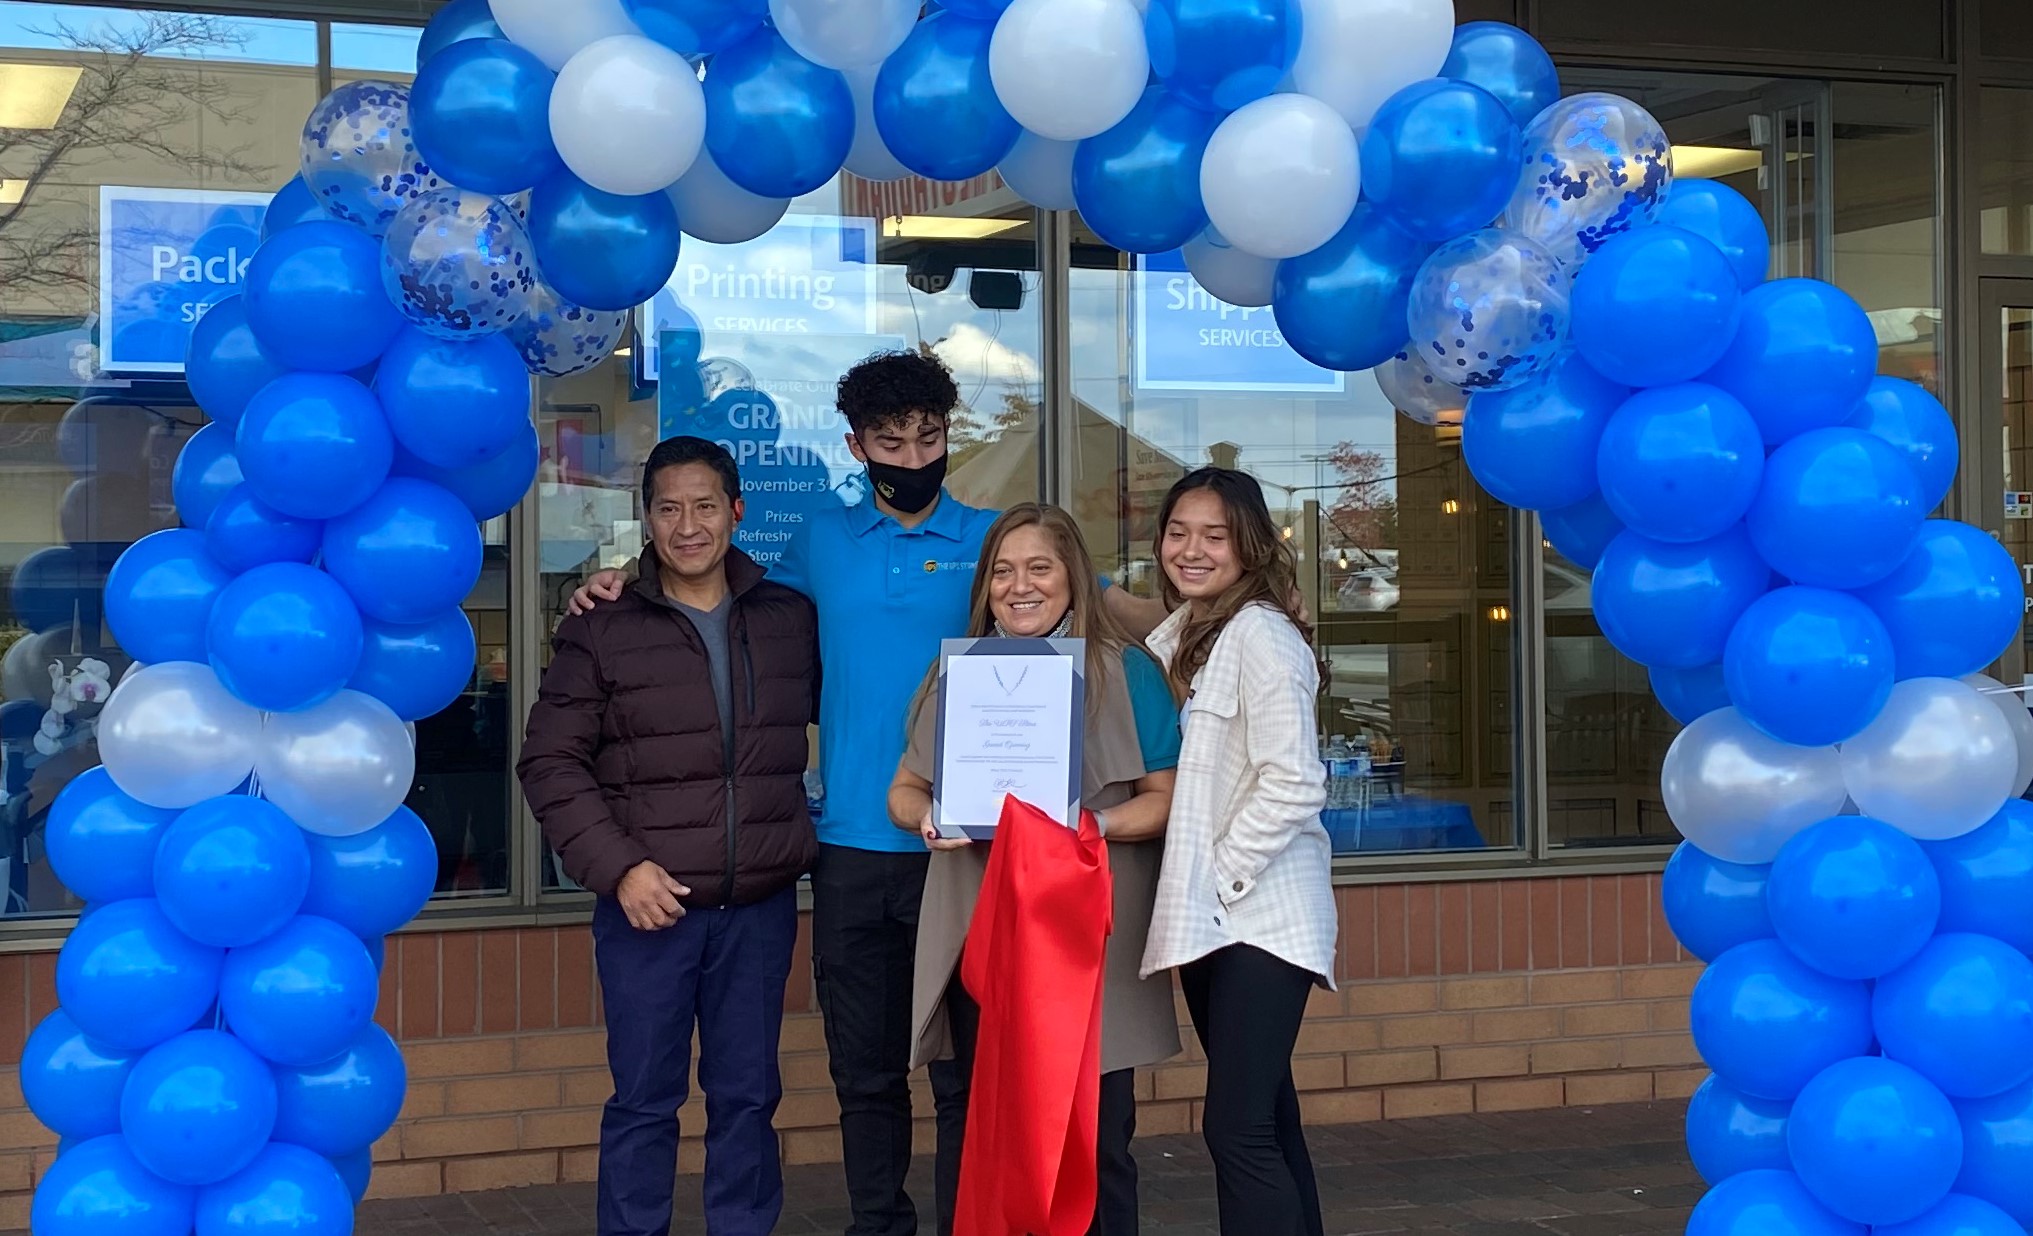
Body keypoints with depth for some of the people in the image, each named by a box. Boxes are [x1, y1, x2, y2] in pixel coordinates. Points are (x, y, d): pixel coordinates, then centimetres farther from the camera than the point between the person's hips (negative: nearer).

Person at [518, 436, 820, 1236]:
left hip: (761, 907, 2)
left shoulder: (792, 620, 6)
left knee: (748, 1096, 11)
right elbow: (551, 763, -2)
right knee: (644, 1100, 4)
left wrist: (804, 839, 5)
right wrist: (618, 867, -12)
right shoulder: (601, 630, -1)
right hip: (648, 906, -2)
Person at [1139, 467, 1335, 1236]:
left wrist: (1222, 877, -15)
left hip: (1261, 912, -9)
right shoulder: (1174, 636, 14)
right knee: (1264, 1121, 14)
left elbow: (1293, 785, -20)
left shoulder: (1260, 634, -13)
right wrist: (1191, 887, 8)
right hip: (1206, 913, 9)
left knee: (1238, 1127, -12)